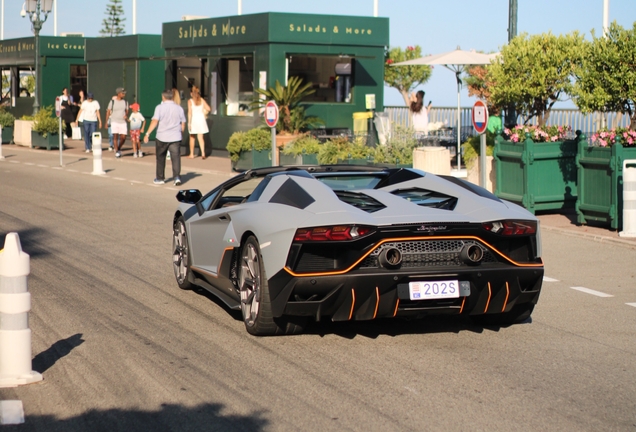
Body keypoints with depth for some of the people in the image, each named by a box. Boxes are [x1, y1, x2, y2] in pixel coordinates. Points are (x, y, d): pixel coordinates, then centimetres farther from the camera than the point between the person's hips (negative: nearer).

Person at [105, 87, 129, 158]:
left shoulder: (125, 102, 6)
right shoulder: (112, 101, -3)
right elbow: (108, 112, 2)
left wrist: (126, 116, -9)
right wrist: (106, 122, -1)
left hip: (123, 122, 3)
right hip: (114, 122, -3)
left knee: (123, 137, -3)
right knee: (115, 136, -9)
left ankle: (119, 148, 23)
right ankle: (116, 152, -1)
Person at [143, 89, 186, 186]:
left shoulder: (160, 107, -6)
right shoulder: (179, 108, 5)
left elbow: (155, 121, -15)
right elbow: (183, 124, 11)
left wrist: (147, 134, -15)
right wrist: (181, 134, 25)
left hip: (162, 138, -2)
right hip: (176, 138, 2)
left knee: (160, 158, 13)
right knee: (176, 157, -2)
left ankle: (160, 178, 21)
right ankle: (177, 177, -19)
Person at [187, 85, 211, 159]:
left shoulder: (190, 101, -9)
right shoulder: (202, 100, 2)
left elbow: (190, 112, -15)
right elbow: (208, 108, -2)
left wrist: (189, 122, -14)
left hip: (193, 119, -3)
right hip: (201, 119, 3)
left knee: (192, 137, 13)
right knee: (200, 137, 5)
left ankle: (192, 154, 18)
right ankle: (203, 153, -11)